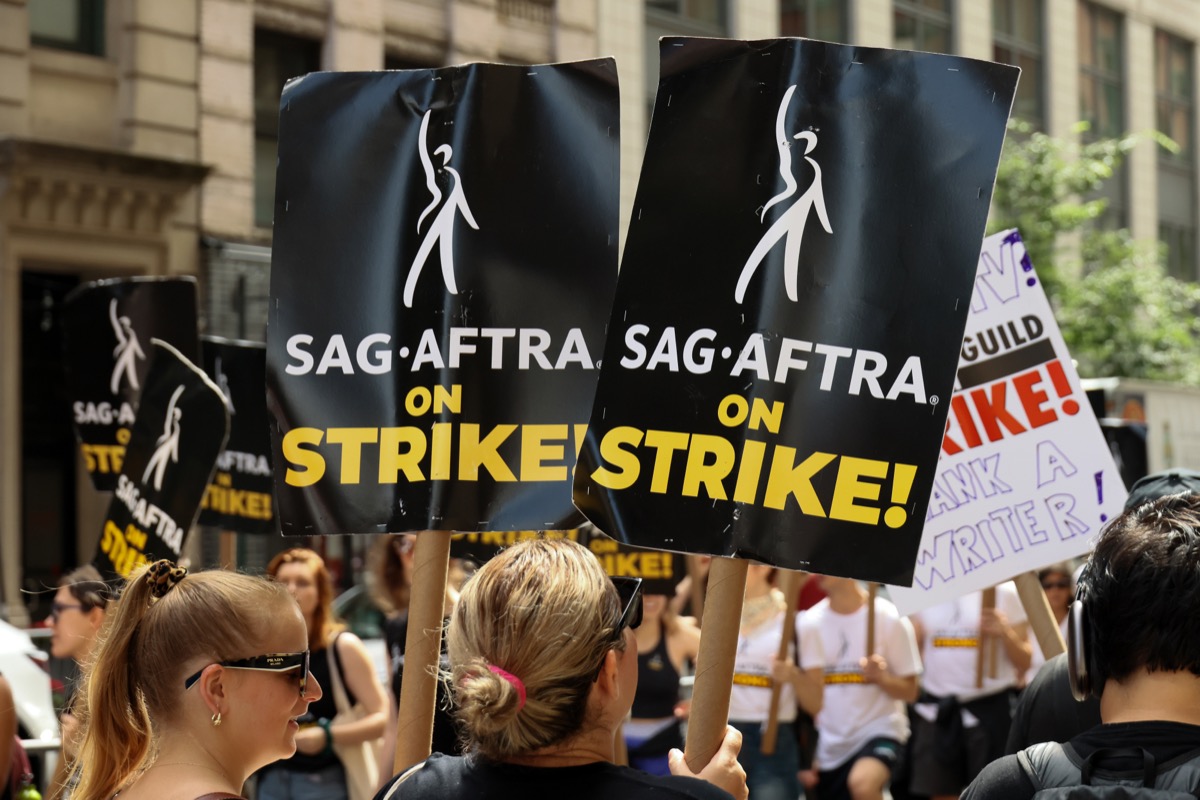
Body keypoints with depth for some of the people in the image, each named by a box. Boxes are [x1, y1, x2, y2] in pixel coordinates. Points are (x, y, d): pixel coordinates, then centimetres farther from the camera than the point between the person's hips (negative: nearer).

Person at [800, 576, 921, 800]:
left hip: (879, 730, -5)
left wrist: (881, 676, -24)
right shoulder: (809, 623, 2)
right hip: (827, 744, 5)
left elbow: (910, 691, -4)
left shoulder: (888, 618, -8)